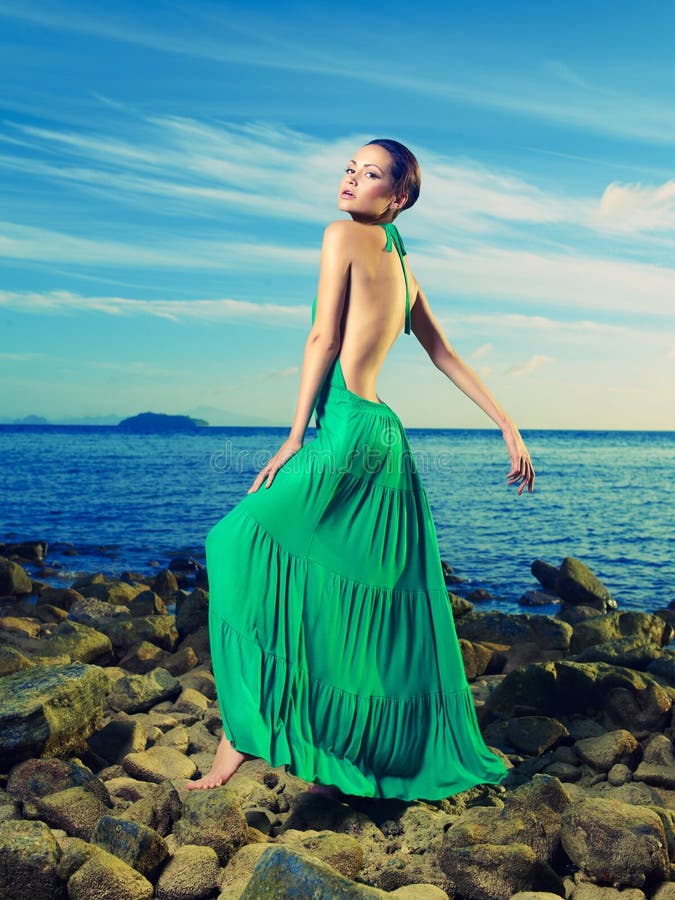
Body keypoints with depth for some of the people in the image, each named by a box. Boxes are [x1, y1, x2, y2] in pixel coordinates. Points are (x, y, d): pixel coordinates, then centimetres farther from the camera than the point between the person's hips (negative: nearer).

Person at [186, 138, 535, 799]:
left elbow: (323, 338, -8)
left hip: (345, 430, -8)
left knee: (239, 547, -1)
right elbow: (448, 358, 21)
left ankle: (244, 730, -2)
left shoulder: (344, 234, -2)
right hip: (388, 438, 9)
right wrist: (509, 427, 23)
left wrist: (295, 436, -7)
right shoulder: (402, 268, 20)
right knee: (375, 603, 11)